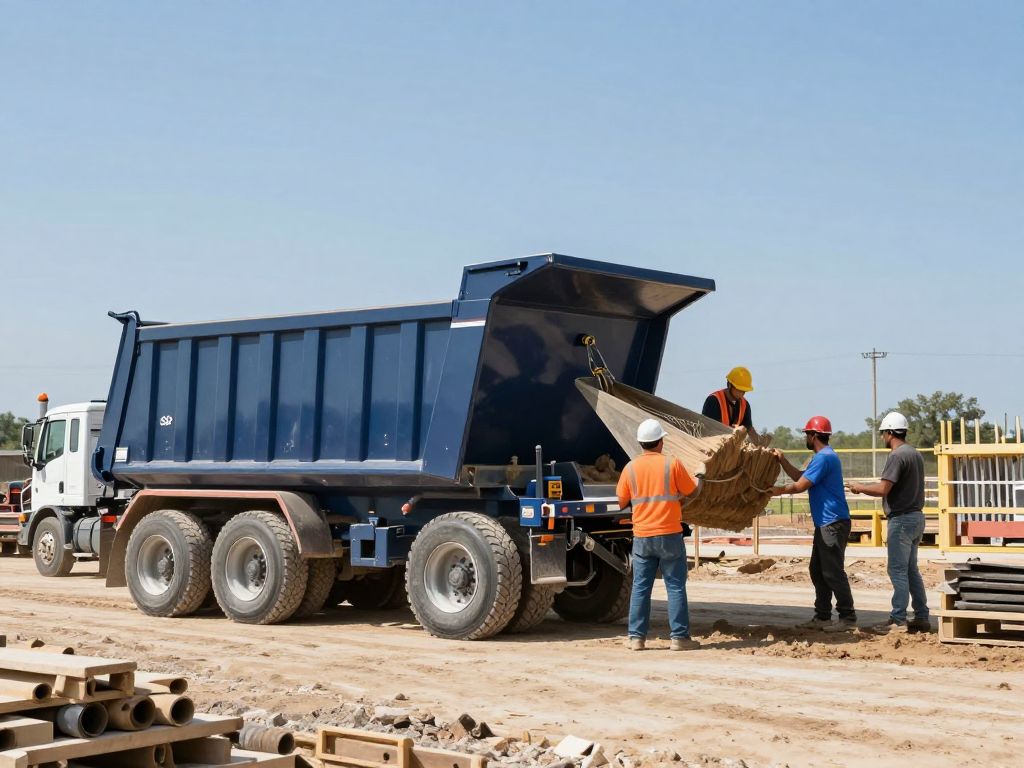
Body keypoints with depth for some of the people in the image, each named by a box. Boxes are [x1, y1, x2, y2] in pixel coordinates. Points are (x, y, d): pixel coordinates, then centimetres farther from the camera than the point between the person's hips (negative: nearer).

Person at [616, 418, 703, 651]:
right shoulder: (672, 464, -6)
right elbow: (692, 492, 3)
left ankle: (636, 637, 7)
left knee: (640, 587, 7)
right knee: (676, 586, 4)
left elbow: (621, 502, 7)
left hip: (642, 537, 3)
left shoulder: (631, 468, 1)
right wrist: (700, 478, 24)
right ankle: (679, 636, 4)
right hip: (669, 535, -3)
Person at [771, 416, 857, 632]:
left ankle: (848, 618, -3)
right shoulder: (822, 456, 19)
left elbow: (801, 485, -18)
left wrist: (780, 490, -3)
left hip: (833, 524, -11)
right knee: (817, 571, 13)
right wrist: (782, 460, 13)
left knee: (833, 572, -8)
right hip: (825, 524, 11)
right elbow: (799, 476, 22)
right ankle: (822, 617, 18)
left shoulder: (824, 458, -16)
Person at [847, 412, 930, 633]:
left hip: (902, 519, -9)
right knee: (911, 570, 14)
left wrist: (860, 487, -5)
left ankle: (898, 620, -2)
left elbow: (883, 489, -21)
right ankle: (921, 617, 16)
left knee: (898, 571, -4)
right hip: (916, 516, 9)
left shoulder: (897, 456, -16)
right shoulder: (915, 453, 14)